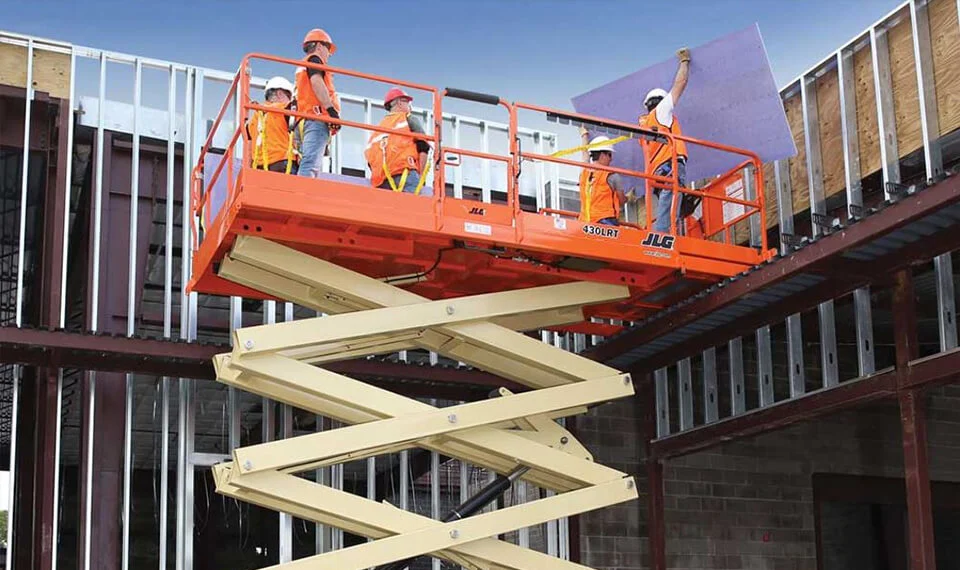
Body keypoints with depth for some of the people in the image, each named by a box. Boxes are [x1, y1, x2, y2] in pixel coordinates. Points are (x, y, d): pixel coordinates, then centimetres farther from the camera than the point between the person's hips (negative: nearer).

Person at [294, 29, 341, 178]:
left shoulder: (302, 67, 35)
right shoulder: (314, 59, 9)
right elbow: (316, 82, -11)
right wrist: (331, 109, -18)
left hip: (305, 118, 9)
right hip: (317, 117, -9)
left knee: (310, 164, -1)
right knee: (311, 164, -24)